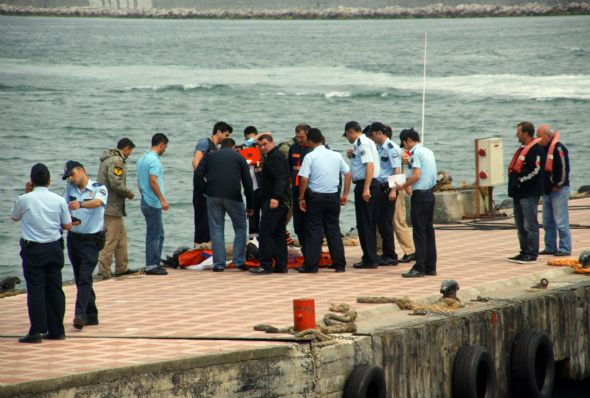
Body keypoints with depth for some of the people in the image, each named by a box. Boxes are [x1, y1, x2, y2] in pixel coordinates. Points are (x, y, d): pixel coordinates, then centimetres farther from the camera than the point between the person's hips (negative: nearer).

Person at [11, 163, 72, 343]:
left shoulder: (24, 200, -9)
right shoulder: (59, 200, -3)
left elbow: (14, 217, 12)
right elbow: (68, 226, 4)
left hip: (32, 249, -3)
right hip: (54, 248, 3)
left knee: (35, 290, -1)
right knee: (55, 289, 10)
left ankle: (37, 331, -5)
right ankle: (56, 330, 14)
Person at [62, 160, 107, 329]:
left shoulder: (98, 188, -8)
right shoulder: (70, 187, 7)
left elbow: (98, 202, -28)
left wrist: (81, 204, -47)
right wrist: (68, 220, -13)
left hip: (91, 239, -6)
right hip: (73, 237, 6)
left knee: (84, 278, -15)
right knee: (80, 279, 10)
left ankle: (80, 315, -23)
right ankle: (91, 315, 19)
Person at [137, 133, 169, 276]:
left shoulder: (142, 159, 15)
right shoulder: (154, 160, -16)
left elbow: (139, 182, 21)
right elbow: (153, 182, -24)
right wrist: (162, 200, -23)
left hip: (146, 201, 10)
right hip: (153, 203, -10)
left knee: (159, 234, 16)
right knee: (153, 235, -4)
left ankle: (156, 263, 18)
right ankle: (151, 266, -1)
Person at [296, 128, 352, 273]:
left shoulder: (310, 157, -8)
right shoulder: (336, 156, 6)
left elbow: (304, 179, -13)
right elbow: (348, 174, 9)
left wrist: (301, 198, -5)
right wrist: (345, 194, 15)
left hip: (315, 197, -4)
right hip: (333, 196, 4)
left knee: (314, 231, 1)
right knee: (334, 229, 10)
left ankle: (311, 265, 0)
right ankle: (339, 265, 9)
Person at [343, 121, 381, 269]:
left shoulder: (362, 143, -14)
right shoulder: (365, 142, 17)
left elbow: (370, 165, -23)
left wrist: (366, 189, -27)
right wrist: (353, 156, 12)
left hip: (365, 185, -10)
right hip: (368, 185, 10)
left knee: (364, 223, -6)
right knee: (368, 224, 15)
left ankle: (370, 259, -4)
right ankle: (370, 258, 21)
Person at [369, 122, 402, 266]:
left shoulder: (391, 148, -11)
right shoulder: (379, 148, 16)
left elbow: (397, 170, -15)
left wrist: (393, 190, -20)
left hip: (388, 188, -9)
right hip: (380, 188, 9)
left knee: (386, 222, -6)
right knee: (380, 221, 10)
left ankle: (391, 256, -1)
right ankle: (386, 254, 16)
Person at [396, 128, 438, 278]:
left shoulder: (416, 153, -12)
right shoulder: (428, 152, 14)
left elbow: (416, 175, -21)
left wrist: (403, 186, -8)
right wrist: (410, 185, 16)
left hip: (420, 195, -9)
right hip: (430, 193, 9)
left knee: (419, 232, -7)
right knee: (429, 231, 10)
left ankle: (419, 268, -8)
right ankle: (430, 267, 11)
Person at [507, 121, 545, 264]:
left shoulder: (536, 150, -12)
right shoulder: (523, 148, 19)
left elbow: (535, 171, -21)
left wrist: (521, 180, -17)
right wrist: (514, 181, 12)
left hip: (529, 194, -10)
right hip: (519, 193, 10)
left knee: (530, 225, -8)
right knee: (521, 226, 13)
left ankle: (532, 254, -6)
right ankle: (524, 252, 19)